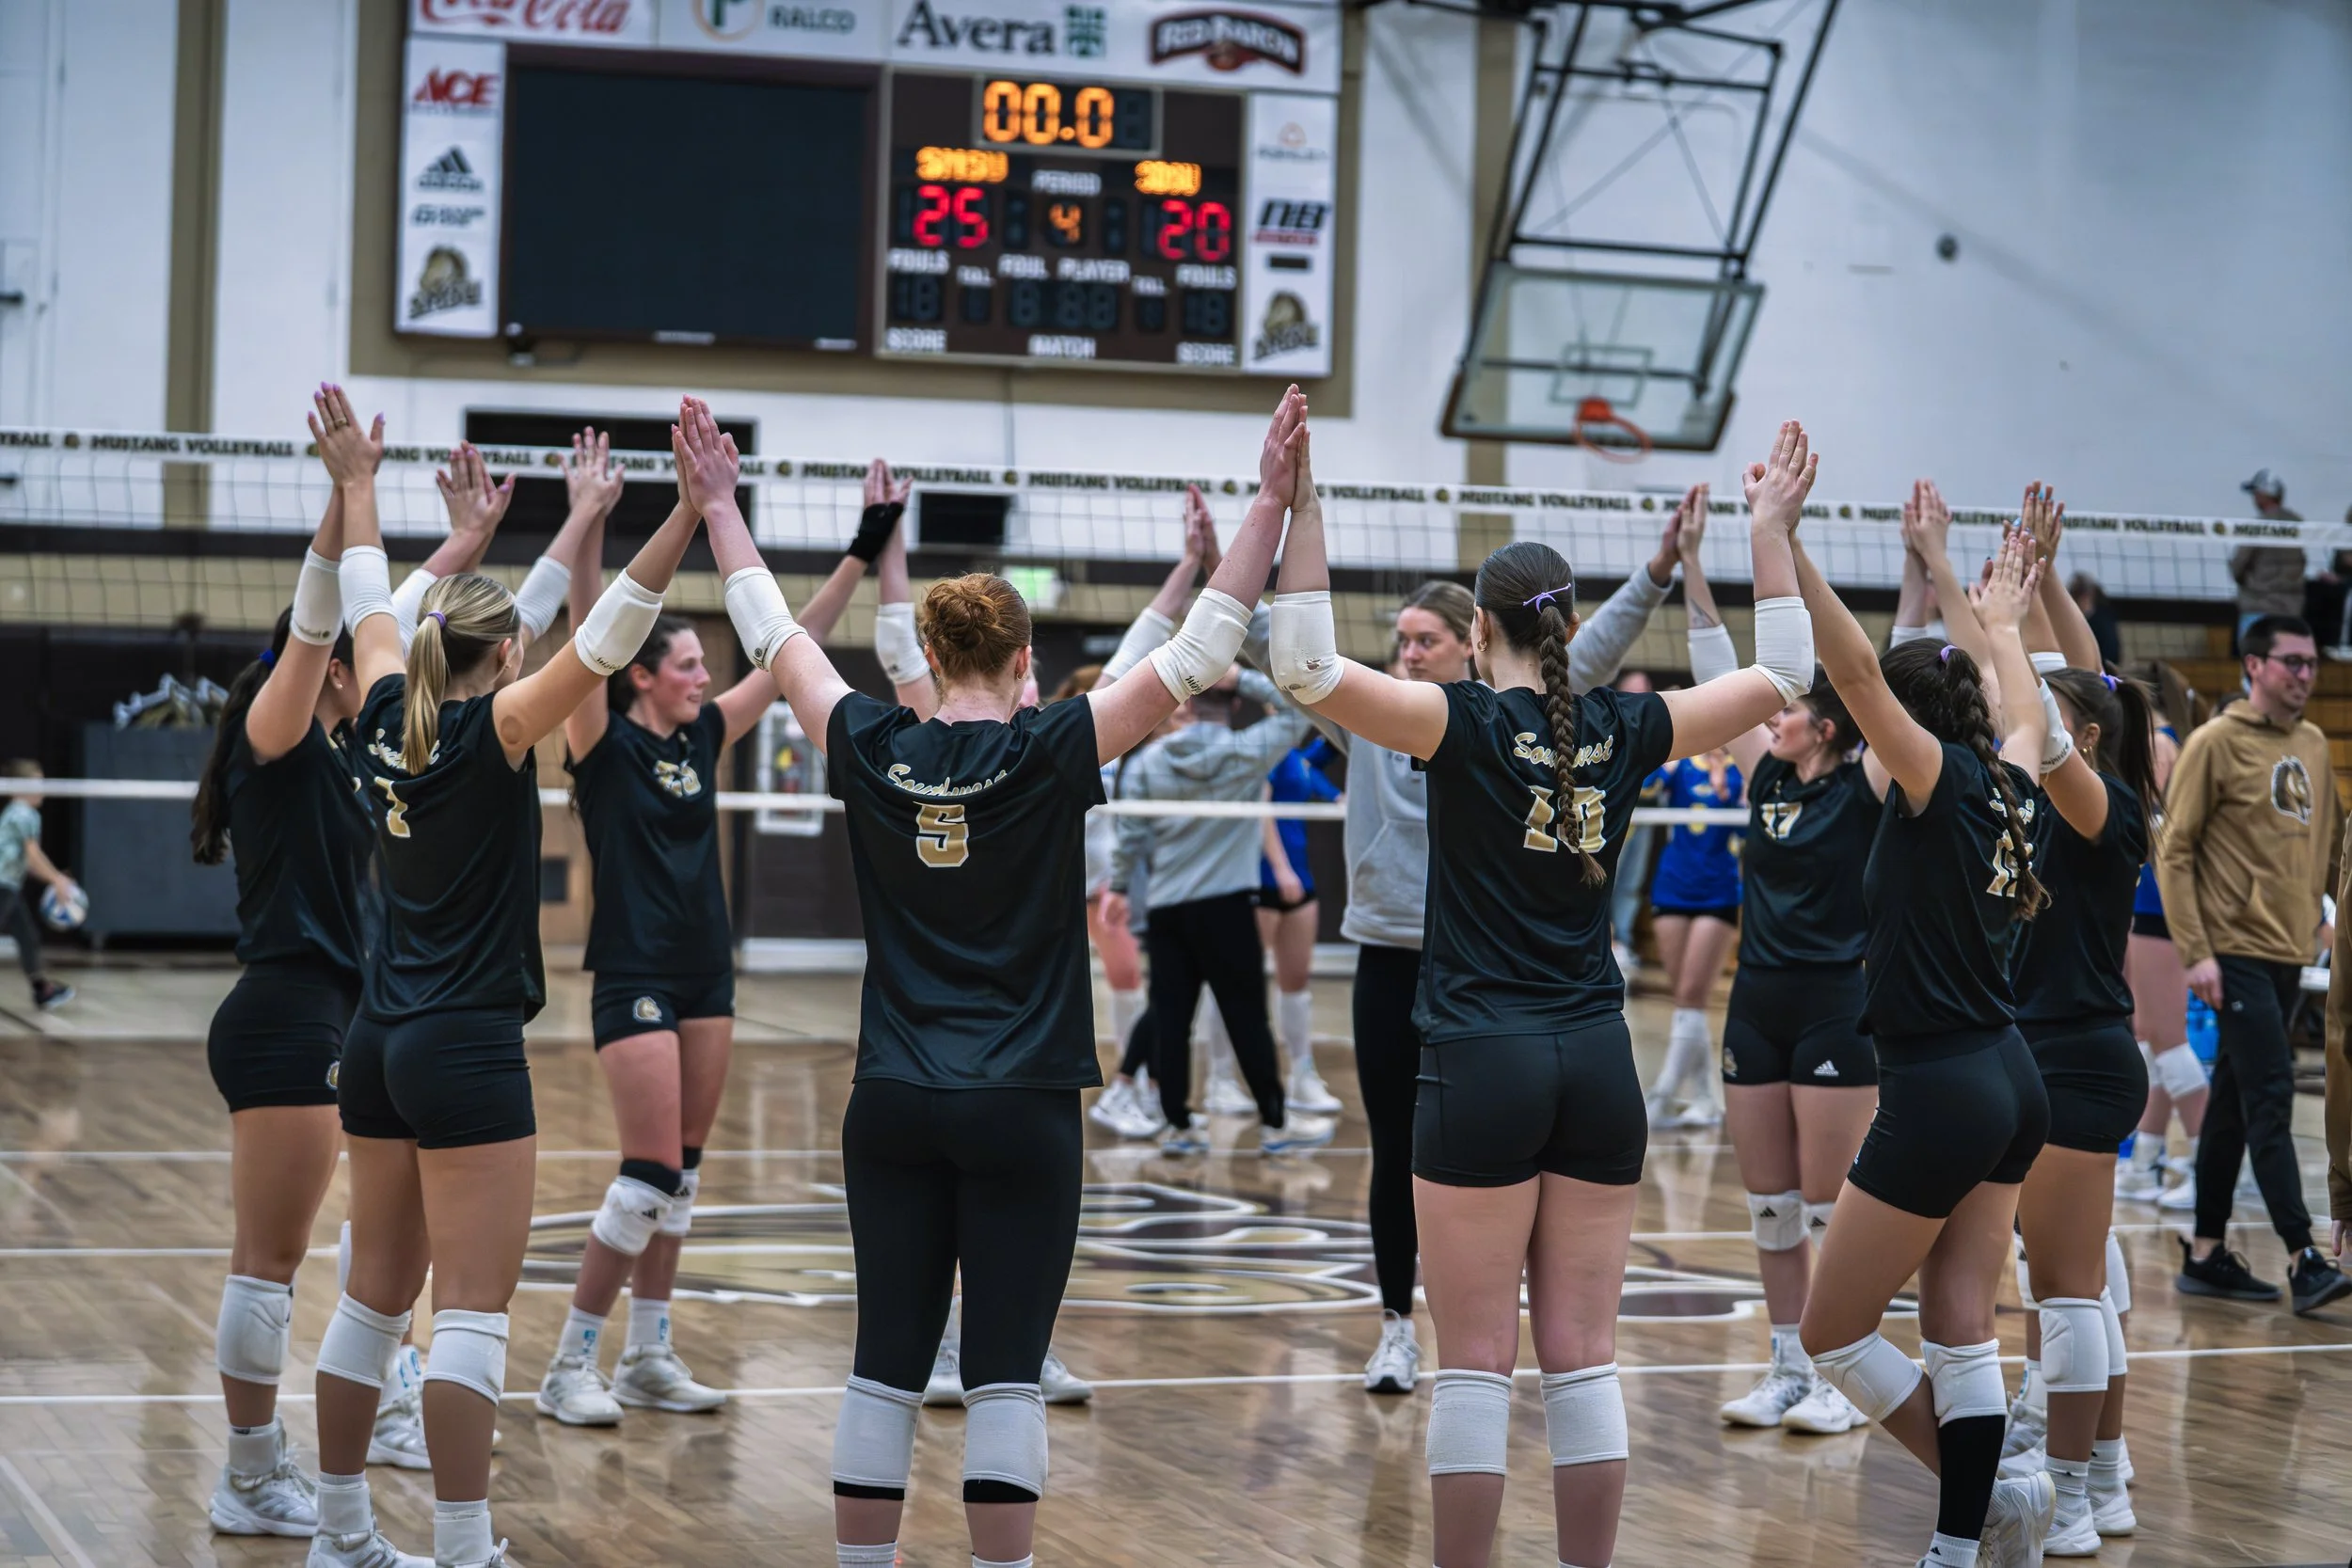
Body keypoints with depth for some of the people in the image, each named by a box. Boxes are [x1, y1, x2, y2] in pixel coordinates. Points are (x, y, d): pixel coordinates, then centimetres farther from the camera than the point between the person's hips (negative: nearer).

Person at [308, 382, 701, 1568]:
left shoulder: (390, 713, 7)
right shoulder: (494, 728, -10)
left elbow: (370, 609, 23)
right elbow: (603, 640, -21)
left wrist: (357, 483, 35)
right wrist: (690, 515, -26)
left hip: (379, 1043, 8)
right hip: (466, 1048, -8)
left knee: (376, 1296, 14)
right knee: (472, 1312, -7)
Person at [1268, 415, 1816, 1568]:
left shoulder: (1467, 725, -8)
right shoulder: (1623, 732, 4)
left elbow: (1309, 668, -17)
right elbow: (1781, 673, 17)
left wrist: (1302, 509, -15)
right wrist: (1773, 530, 23)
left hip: (1481, 1064, -4)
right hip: (1598, 1064, 4)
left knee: (1477, 1363, -1)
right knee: (1583, 1357, 7)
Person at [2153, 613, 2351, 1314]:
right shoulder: (2216, 743, -7)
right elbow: (2174, 853, -8)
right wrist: (2197, 953, -14)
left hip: (2289, 954, 7)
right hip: (2237, 952, -7)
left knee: (2236, 1101, 11)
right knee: (2270, 1098, -11)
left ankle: (2205, 1254, 16)